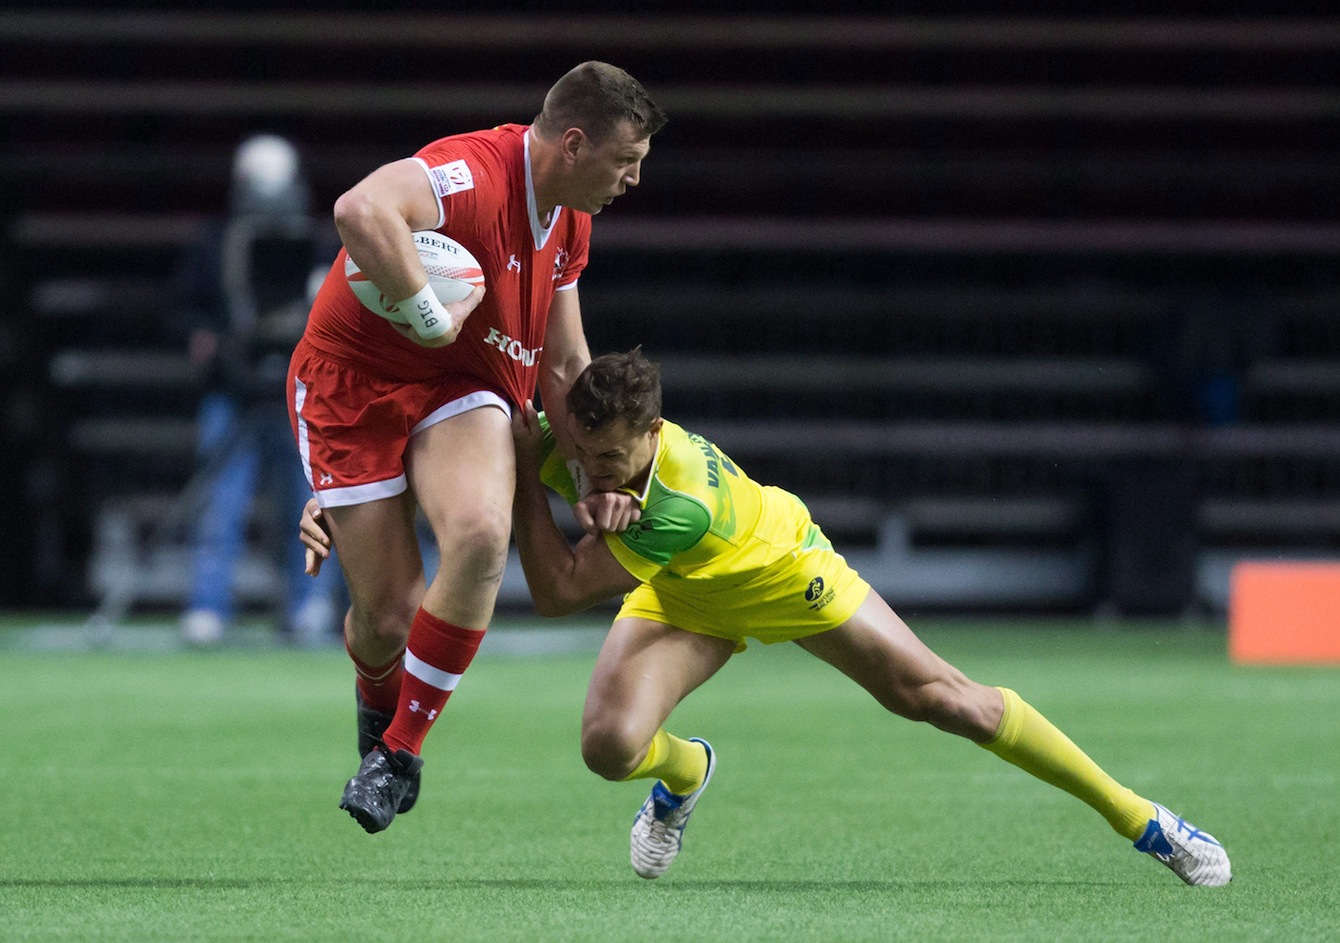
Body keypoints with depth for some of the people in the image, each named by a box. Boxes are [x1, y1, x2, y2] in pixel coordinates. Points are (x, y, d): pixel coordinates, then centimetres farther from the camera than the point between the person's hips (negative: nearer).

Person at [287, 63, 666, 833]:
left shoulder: (571, 221, 4)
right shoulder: (473, 174, -26)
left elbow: (564, 365, 13)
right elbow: (361, 211, -47)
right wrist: (431, 316, -38)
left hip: (463, 392, 6)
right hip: (356, 384, -6)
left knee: (481, 536, -28)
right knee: (387, 615, -6)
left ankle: (400, 747, -11)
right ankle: (378, 697, 36)